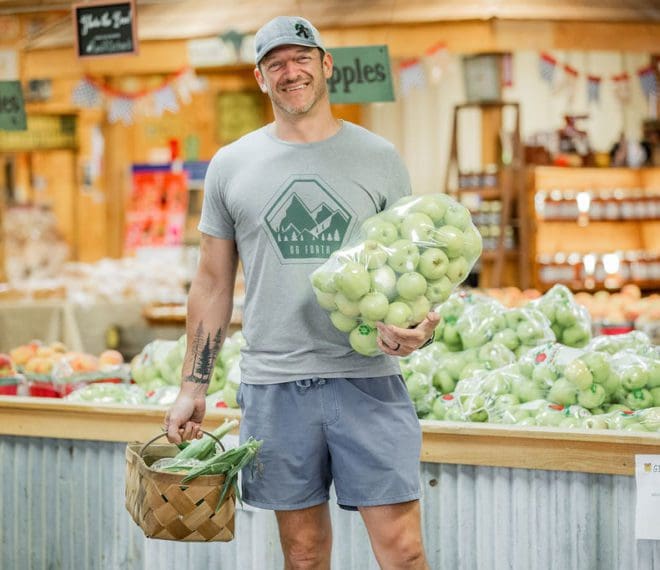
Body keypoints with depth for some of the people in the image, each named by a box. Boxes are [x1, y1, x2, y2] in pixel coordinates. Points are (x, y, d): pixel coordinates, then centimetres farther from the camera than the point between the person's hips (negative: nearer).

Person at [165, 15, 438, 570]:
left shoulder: (379, 159, 6)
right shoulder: (231, 165, 9)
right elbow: (213, 284, 13)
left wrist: (416, 321, -13)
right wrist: (193, 387, 9)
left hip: (366, 378, -1)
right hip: (273, 384, 1)